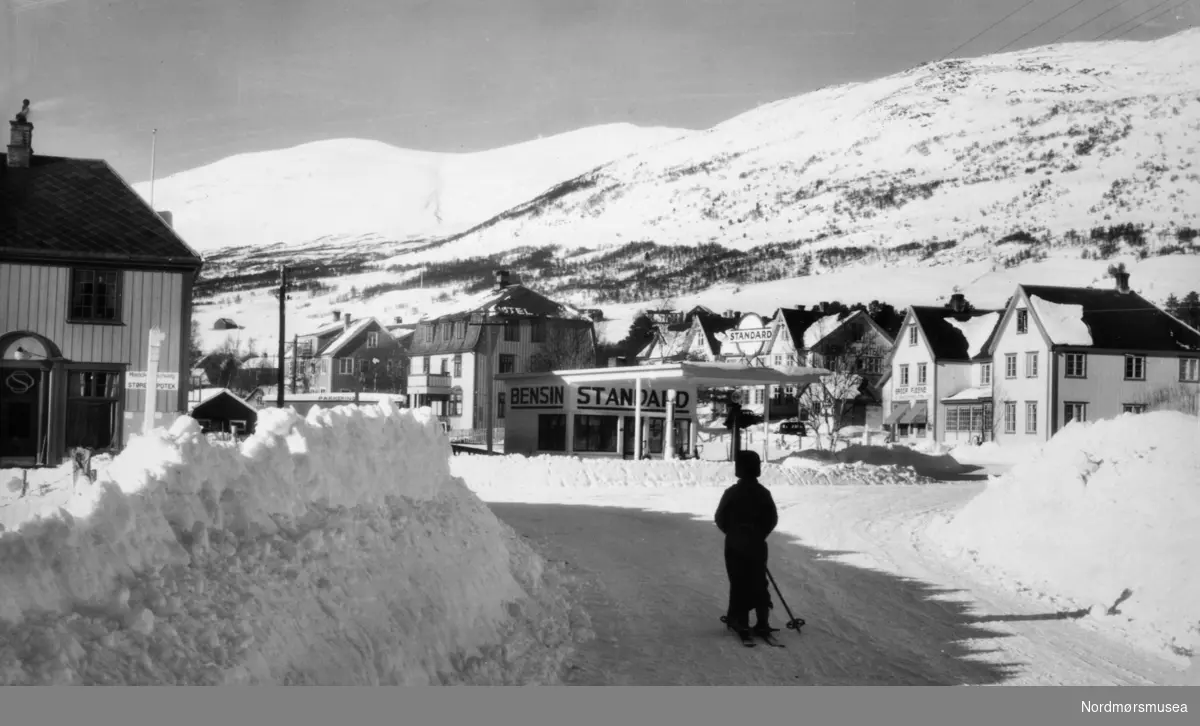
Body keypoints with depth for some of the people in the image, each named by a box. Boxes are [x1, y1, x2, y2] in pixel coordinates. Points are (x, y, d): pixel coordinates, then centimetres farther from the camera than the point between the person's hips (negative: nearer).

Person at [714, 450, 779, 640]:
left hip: (735, 545, -2)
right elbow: (772, 519, 2)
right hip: (757, 545, 2)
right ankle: (762, 622, 7)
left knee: (738, 583, 4)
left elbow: (720, 518, -4)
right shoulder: (763, 493, -2)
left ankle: (741, 621, 2)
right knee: (759, 583, 9)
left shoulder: (732, 493, -10)